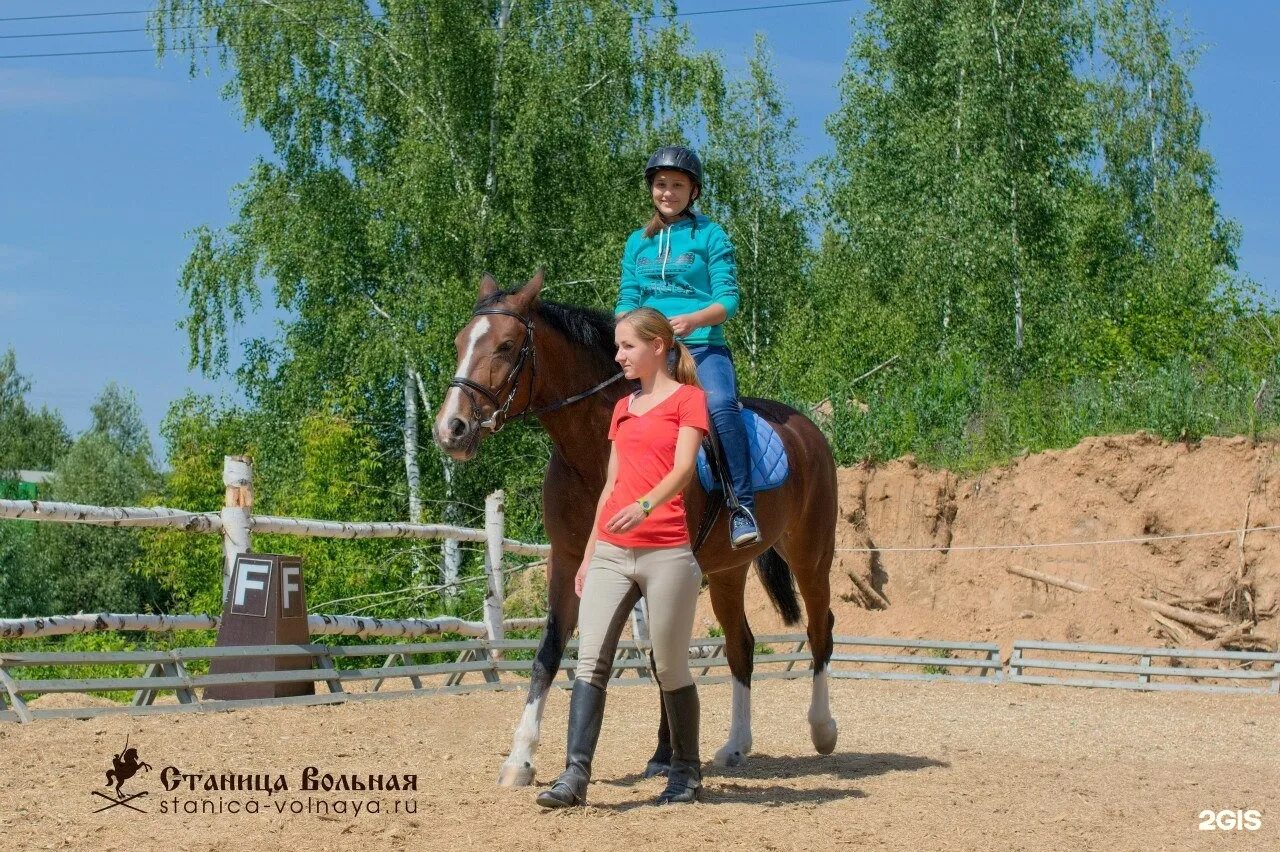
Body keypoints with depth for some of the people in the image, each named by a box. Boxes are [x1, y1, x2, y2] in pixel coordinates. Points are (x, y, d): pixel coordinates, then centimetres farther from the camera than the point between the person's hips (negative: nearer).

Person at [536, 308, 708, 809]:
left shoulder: (688, 398, 1)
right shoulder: (622, 409, 20)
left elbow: (682, 469, -14)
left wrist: (646, 505, -32)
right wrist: (588, 555, 18)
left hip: (666, 554, -5)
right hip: (610, 554, 6)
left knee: (670, 668, 3)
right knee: (590, 660, -8)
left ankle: (686, 772, 19)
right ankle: (575, 776, -14)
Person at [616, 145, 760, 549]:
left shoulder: (711, 236, 5)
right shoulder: (637, 242, 17)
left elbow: (728, 299, -2)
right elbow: (627, 300, 14)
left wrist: (693, 320, -22)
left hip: (702, 347, -5)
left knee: (720, 403, -33)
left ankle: (742, 505, -33)